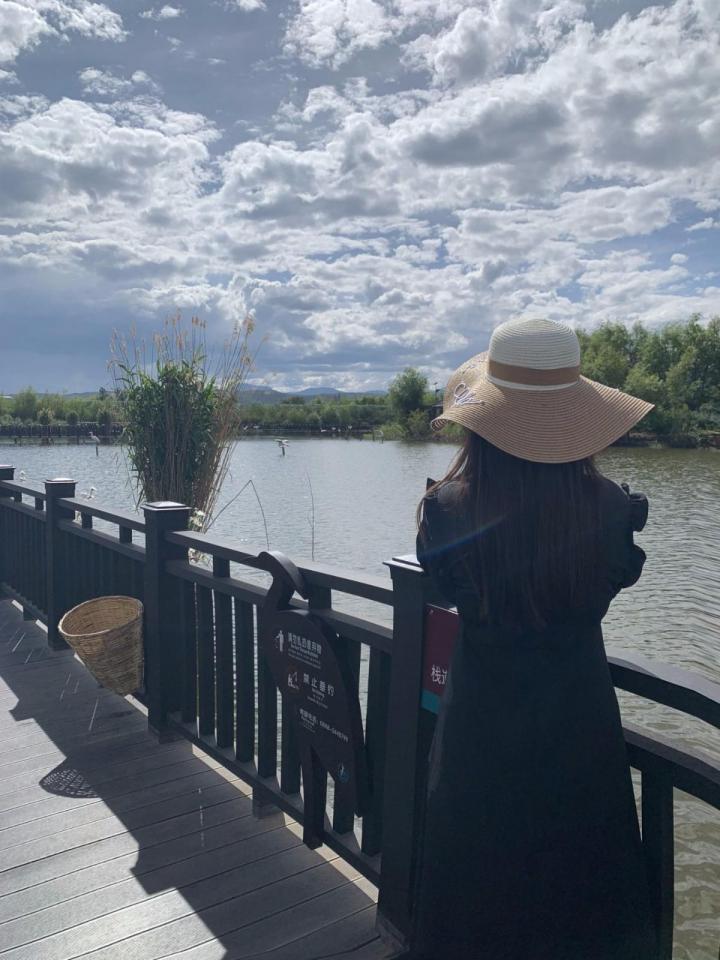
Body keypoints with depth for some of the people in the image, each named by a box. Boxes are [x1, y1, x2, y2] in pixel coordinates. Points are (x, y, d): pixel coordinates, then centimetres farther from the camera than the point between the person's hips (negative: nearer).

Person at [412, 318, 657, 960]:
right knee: (580, 866, 24)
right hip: (581, 711, 2)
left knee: (479, 870, 21)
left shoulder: (450, 509, -22)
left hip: (484, 716, -1)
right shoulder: (609, 507, -19)